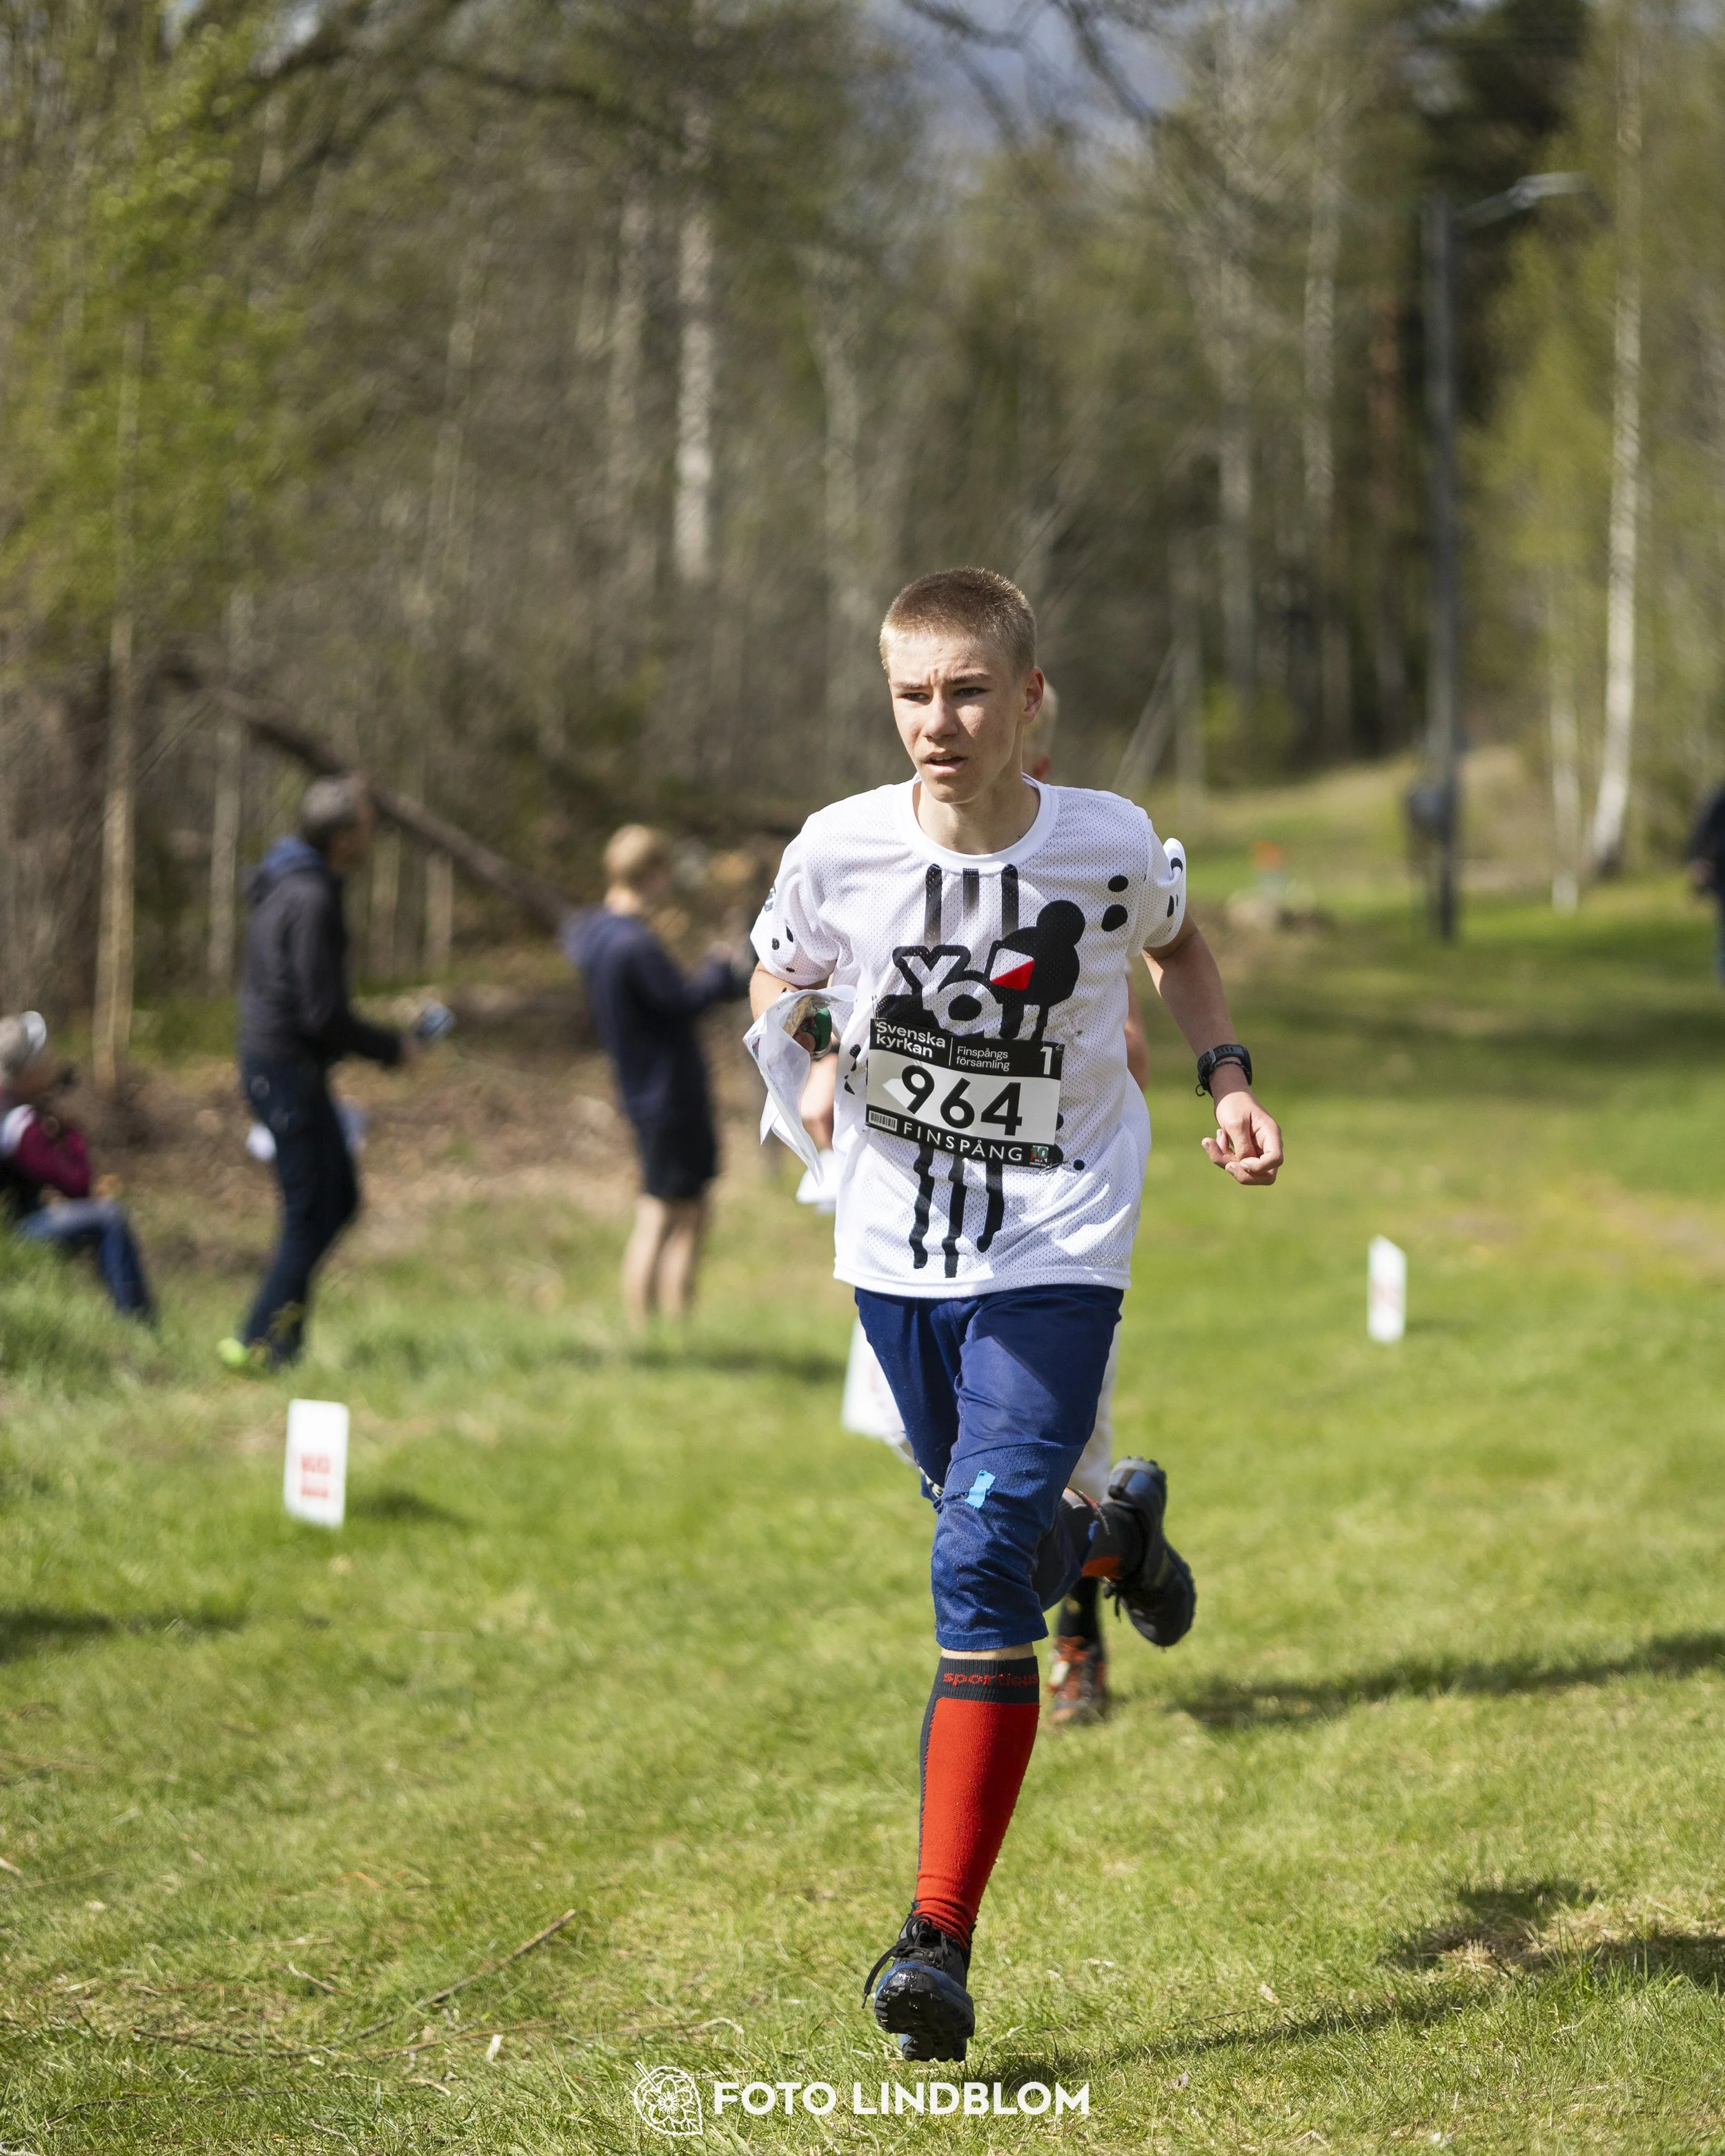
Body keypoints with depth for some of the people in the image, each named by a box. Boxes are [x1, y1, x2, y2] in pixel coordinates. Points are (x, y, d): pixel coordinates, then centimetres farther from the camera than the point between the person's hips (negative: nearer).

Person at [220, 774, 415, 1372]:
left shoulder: (283, 884, 11)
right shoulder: (312, 899, -20)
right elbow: (323, 1013, -22)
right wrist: (391, 1048, -9)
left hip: (267, 1059, 10)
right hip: (289, 1069, -10)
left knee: (338, 1199, 15)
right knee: (313, 1213, -4)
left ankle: (280, 1326, 15)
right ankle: (260, 1342, 0)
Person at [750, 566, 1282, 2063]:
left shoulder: (1114, 849, -11)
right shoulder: (840, 849, -11)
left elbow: (1179, 945, 13)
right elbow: (777, 983, 10)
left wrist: (1229, 1080, 0)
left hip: (1059, 1251, -3)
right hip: (897, 1251, 3)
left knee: (983, 1569, -16)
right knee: (998, 1540, 19)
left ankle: (942, 1937, -16)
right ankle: (1117, 1532, 57)